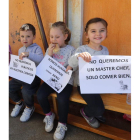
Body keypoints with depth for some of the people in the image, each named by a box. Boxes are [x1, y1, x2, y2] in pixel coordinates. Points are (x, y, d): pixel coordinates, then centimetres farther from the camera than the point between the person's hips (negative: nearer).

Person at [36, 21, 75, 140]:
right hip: (51, 79, 4)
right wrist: (49, 54, -9)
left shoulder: (71, 50, -3)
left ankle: (62, 124, 1)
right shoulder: (49, 49, 8)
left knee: (62, 98, -29)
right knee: (40, 95, -20)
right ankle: (49, 115, 14)